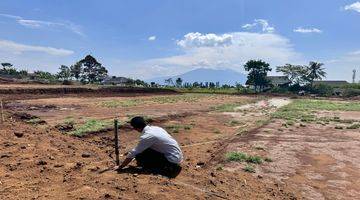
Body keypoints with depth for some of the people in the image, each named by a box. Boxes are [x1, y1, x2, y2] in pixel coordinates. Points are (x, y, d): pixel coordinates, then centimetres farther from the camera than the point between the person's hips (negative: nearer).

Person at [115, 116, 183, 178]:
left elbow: (132, 154, -8)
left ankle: (166, 170, -6)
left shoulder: (146, 136, -17)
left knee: (139, 156, -9)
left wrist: (120, 167, 6)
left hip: (172, 160, -9)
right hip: (178, 156, 9)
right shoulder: (155, 128, 8)